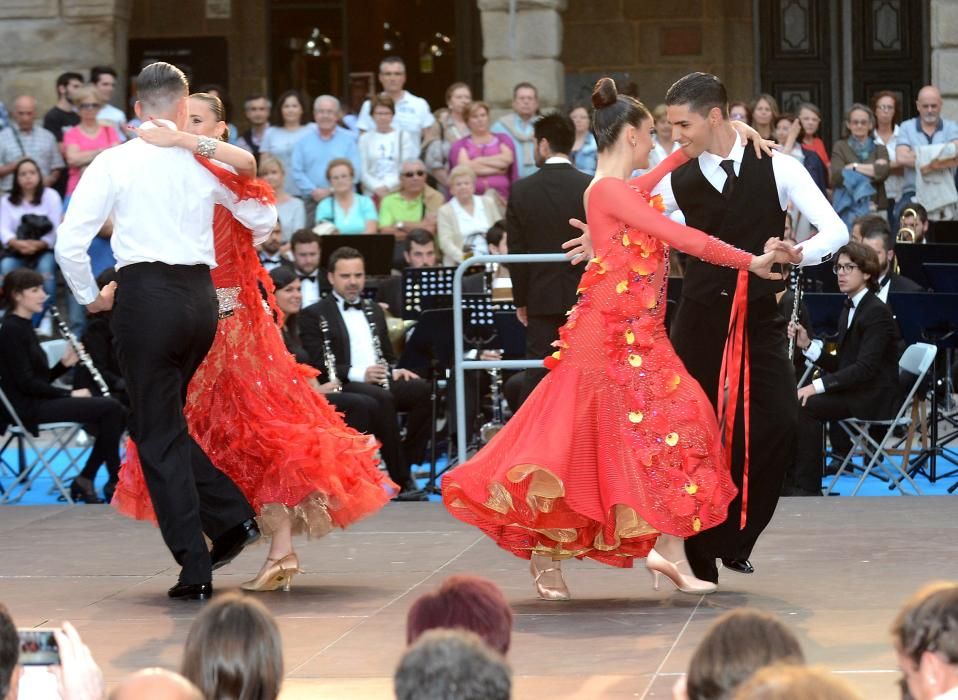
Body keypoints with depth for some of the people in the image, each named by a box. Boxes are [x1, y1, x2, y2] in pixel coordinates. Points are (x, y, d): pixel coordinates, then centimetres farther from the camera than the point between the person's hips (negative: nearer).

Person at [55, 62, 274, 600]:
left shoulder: (114, 163, -3)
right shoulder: (204, 163, 6)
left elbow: (70, 243, -7)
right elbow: (264, 221, 17)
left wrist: (91, 296, 9)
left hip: (146, 295, -4)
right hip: (202, 296, 4)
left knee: (158, 433, 2)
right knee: (167, 420, 21)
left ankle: (196, 569, -1)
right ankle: (234, 518, 11)